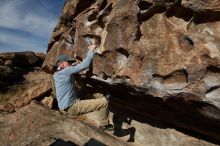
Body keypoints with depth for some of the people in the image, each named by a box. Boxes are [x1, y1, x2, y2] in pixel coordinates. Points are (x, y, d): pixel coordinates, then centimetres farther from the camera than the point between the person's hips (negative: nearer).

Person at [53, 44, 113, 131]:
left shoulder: (56, 75, 12)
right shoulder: (67, 71, -15)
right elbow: (85, 65, -19)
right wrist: (91, 50, -5)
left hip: (65, 108, 10)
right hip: (72, 107, -10)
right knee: (104, 101, -12)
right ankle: (104, 125, 9)